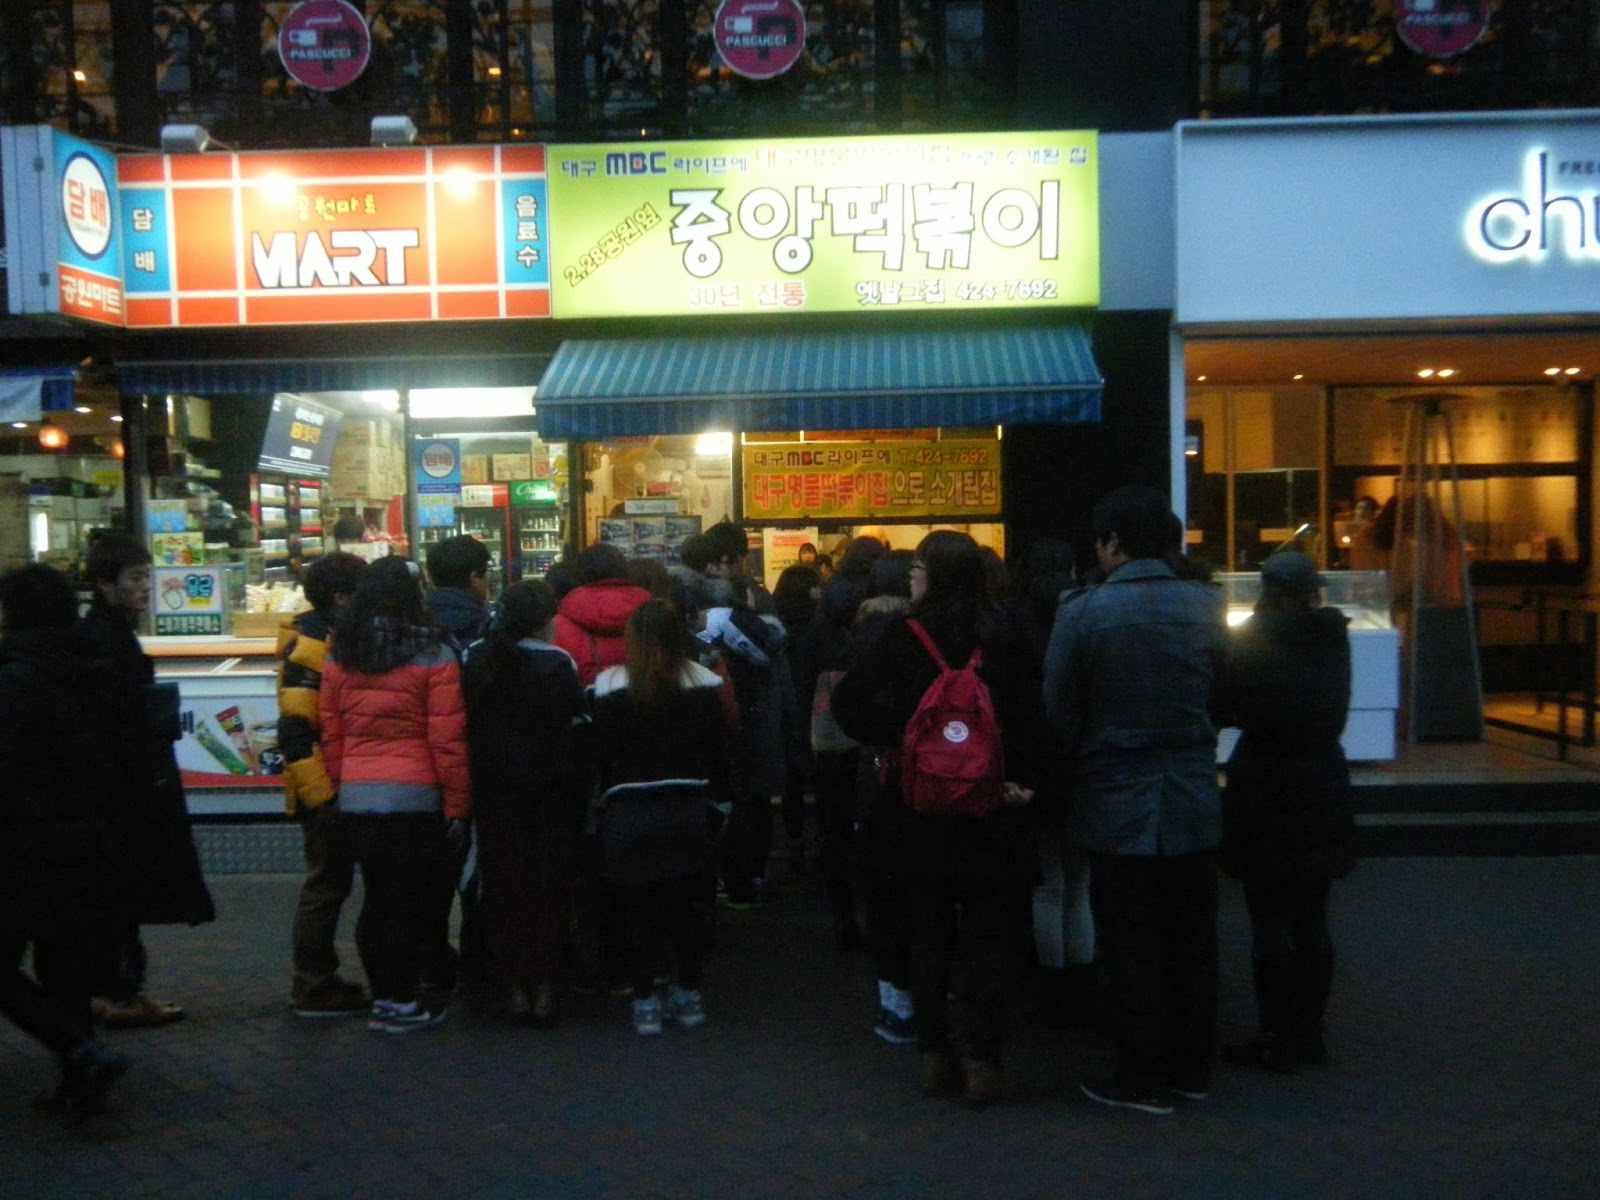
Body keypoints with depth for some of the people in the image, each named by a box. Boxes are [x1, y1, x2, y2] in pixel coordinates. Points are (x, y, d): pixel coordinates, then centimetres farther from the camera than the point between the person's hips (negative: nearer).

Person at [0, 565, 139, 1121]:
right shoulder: (104, 680, 9)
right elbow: (134, 768, 13)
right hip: (98, 853, 7)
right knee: (68, 970, 15)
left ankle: (86, 1055, -9)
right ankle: (78, 1085, 17)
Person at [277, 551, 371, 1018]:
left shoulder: (336, 639, 13)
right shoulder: (309, 648, -17)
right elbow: (294, 732, -24)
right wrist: (320, 796, -24)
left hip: (343, 786, 10)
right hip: (325, 791, -10)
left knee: (331, 882, 16)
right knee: (327, 886, -1)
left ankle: (317, 978, 28)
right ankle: (313, 988, 11)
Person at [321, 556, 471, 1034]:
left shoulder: (339, 655, 6)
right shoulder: (431, 654, -9)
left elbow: (330, 731, 7)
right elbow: (447, 738, -11)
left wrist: (342, 786, 16)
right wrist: (457, 805, -4)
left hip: (356, 794, 5)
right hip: (415, 795, -5)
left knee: (376, 898, 16)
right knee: (413, 901, 6)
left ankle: (381, 996, 25)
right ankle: (401, 1003, 12)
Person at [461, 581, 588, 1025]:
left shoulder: (476, 660, 0)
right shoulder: (558, 664, -11)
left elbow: (465, 724, 4)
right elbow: (578, 725, -10)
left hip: (495, 789, 3)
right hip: (552, 789, -3)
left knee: (503, 881, 10)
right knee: (550, 882, 7)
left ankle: (515, 984, 13)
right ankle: (544, 982, 8)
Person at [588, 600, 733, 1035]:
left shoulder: (611, 686, -7)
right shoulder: (702, 684, -1)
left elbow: (601, 752, -5)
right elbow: (718, 751, 3)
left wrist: (612, 794, 10)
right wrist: (714, 796, 13)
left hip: (629, 814, -2)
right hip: (688, 809, 2)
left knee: (638, 906, 6)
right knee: (687, 902, 12)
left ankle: (645, 1002, 11)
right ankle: (688, 995, 20)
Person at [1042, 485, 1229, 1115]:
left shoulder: (1083, 611, -14)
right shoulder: (1205, 606, -3)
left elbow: (1059, 714, -9)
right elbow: (1221, 696, 7)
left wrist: (1074, 776, 8)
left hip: (1116, 804, -4)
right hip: (1193, 802, 4)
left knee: (1132, 946, 7)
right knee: (1191, 940, 15)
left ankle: (1145, 1077, 16)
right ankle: (1191, 1068, 28)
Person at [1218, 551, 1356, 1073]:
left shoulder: (1253, 639, -13)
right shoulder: (1333, 638, 3)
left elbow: (1230, 706, -5)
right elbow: (1333, 712, 13)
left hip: (1266, 794, -6)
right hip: (1323, 794, 6)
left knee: (1270, 921, 1)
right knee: (1311, 920, 13)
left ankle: (1277, 1039, 7)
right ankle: (1309, 1031, 22)